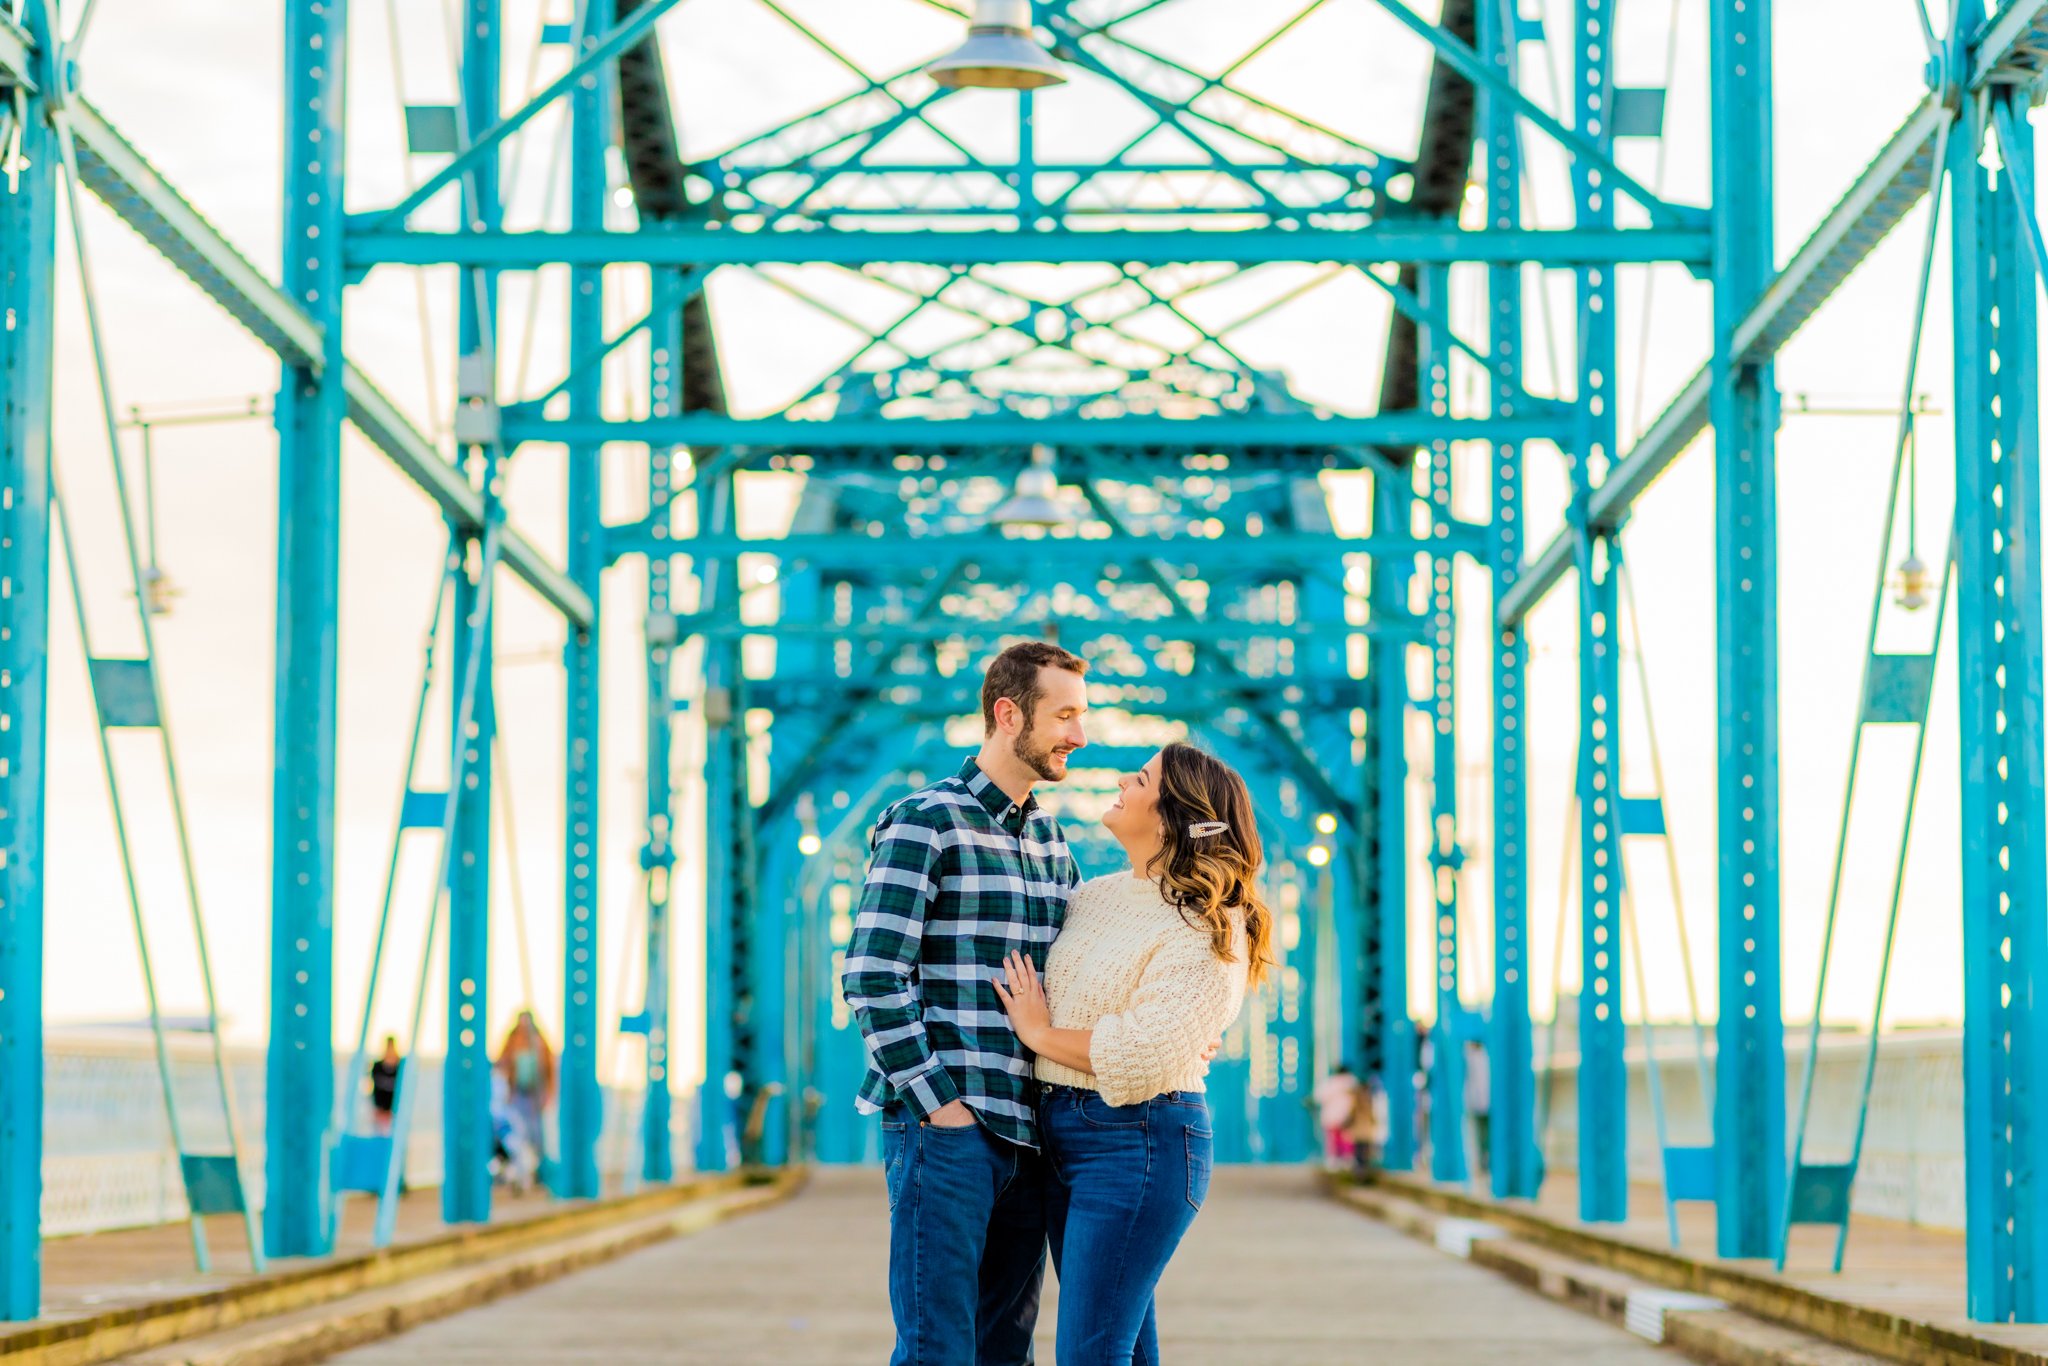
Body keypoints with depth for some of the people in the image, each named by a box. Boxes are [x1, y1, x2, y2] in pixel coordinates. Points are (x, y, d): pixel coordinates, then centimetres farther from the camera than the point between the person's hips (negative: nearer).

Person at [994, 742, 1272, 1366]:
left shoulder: (1206, 932, -13)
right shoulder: (1094, 896, 12)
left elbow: (1143, 1055, -23)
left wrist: (1040, 1033, -11)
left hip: (1136, 1140, -8)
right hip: (1064, 1136, 8)